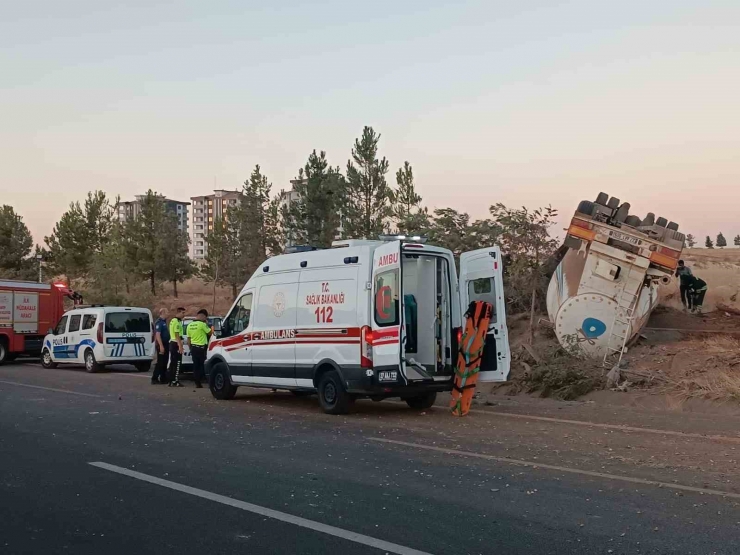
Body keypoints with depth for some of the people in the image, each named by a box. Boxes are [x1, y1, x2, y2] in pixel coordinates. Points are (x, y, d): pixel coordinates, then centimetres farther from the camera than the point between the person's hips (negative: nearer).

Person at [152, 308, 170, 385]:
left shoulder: (164, 322, 15)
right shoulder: (159, 322, -15)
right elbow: (157, 334, -22)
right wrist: (161, 346, -26)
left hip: (166, 344, 9)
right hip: (161, 345, -9)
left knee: (164, 363, 11)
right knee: (160, 363, -7)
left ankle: (163, 378, 16)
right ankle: (154, 379, -4)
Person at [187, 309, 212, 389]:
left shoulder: (190, 325, 8)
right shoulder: (202, 324, -14)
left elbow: (188, 339, 14)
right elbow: (210, 333, -7)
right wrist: (207, 324, 6)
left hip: (193, 347, 6)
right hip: (201, 348, -6)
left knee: (195, 366, 9)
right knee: (202, 365, 2)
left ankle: (197, 383, 8)